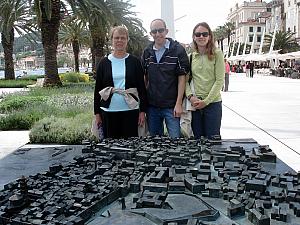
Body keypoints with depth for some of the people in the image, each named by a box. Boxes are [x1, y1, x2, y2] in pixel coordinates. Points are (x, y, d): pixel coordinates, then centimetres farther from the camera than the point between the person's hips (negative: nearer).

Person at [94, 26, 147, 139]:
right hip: (108, 111, 1)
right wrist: (97, 112, 4)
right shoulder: (104, 62, 6)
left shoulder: (134, 62, 4)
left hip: (130, 110, -1)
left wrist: (142, 111, -1)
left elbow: (142, 88, 4)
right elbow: (98, 89, 7)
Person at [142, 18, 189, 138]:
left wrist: (178, 103, -12)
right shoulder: (147, 52, 8)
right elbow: (144, 78, 13)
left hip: (171, 106, -4)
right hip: (152, 106, 4)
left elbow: (182, 78, -7)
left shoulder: (178, 50, -6)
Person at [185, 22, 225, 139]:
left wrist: (206, 101, -12)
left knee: (212, 139, 2)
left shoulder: (217, 54, -2)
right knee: (197, 139, 8)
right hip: (195, 104, 3)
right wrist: (190, 96, -11)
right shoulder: (190, 56, 8)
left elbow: (219, 81, -7)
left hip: (213, 103, -3)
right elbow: (186, 80, 6)